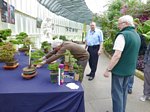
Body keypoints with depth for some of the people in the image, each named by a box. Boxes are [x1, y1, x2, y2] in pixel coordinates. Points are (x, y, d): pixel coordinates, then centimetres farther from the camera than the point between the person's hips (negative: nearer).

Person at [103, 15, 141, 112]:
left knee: (117, 93, 5)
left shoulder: (123, 35, -19)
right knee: (124, 91, 21)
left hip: (120, 69, -8)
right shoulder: (137, 36, 9)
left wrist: (108, 69, -19)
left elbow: (117, 55, -25)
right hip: (130, 69, 9)